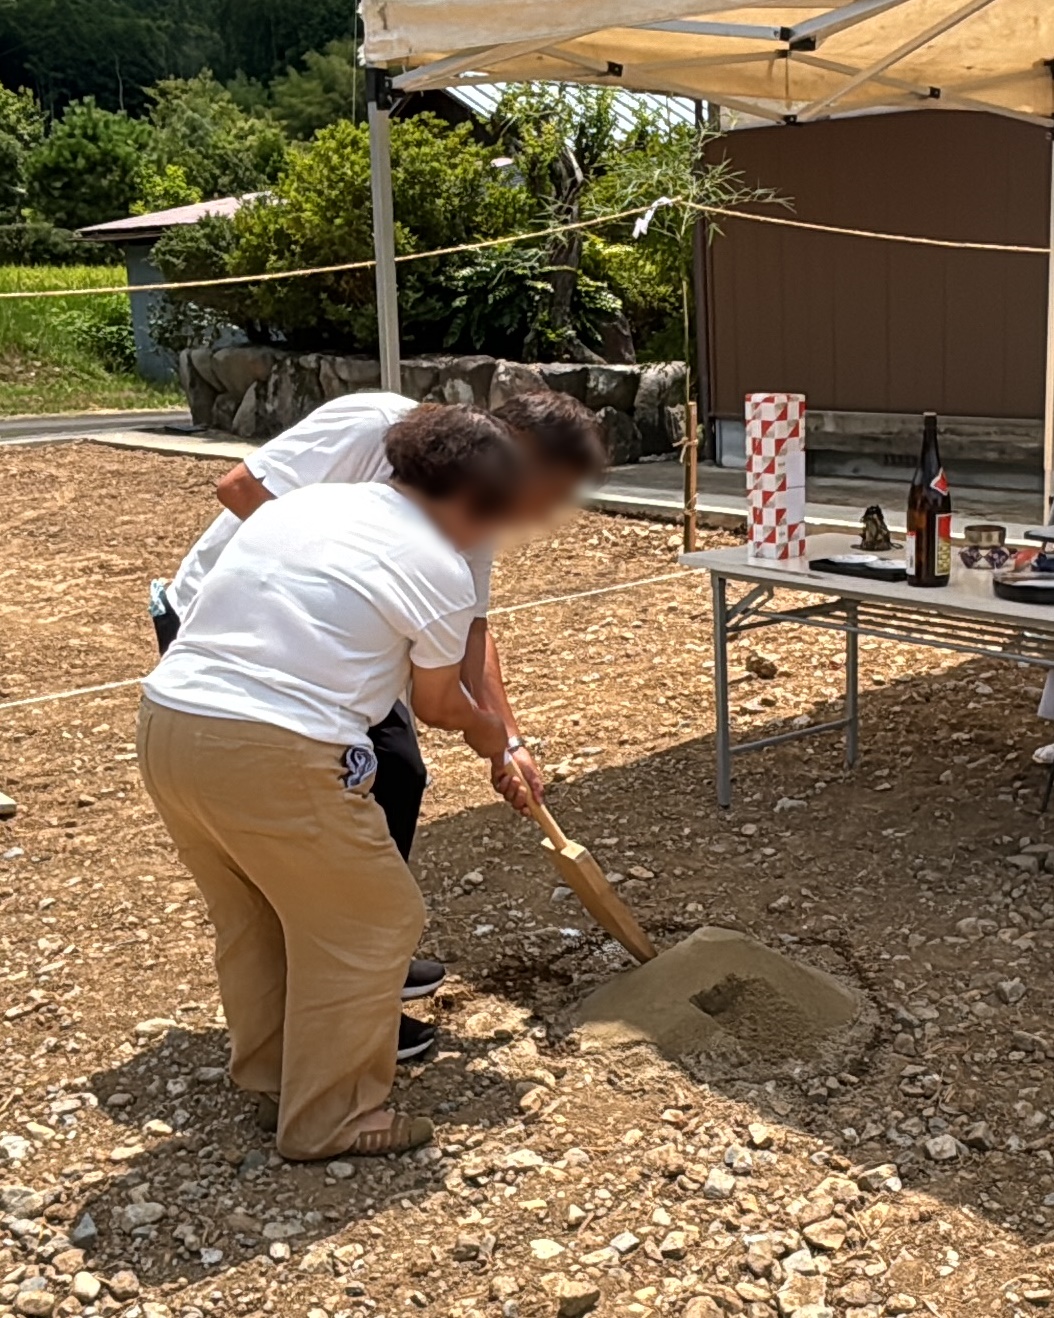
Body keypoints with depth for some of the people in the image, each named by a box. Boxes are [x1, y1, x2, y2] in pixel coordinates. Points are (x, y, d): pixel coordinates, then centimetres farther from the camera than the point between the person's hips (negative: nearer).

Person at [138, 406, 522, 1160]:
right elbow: (439, 706, 9)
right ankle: (332, 1119, 23)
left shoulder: (306, 502, 17)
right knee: (369, 926, 12)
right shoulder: (440, 570, -2)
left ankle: (267, 1062, 47)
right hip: (274, 755, -8)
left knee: (249, 911, 28)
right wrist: (487, 731, 33)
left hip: (168, 723, 8)